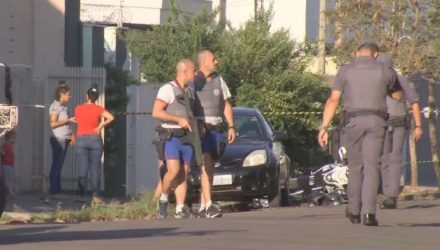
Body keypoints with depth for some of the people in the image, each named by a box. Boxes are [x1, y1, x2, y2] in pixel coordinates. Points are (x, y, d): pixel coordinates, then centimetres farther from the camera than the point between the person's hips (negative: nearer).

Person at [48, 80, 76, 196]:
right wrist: (68, 120, -15)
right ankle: (53, 189, -6)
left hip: (65, 139, 9)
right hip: (58, 139, -9)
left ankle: (57, 189, 10)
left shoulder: (63, 107, 17)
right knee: (56, 165, -7)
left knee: (59, 165, 9)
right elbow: (53, 123, -18)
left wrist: (71, 134, 13)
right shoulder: (55, 106, -10)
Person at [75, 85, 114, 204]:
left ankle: (81, 195, -2)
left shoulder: (78, 109, 1)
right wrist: (100, 126, -7)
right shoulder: (98, 109, -4)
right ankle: (95, 196, -2)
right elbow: (111, 117, -17)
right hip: (95, 139, -1)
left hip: (81, 139, 1)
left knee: (82, 169, 3)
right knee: (95, 168, 2)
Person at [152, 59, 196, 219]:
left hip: (187, 137, 7)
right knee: (174, 171, -20)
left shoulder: (189, 92, 17)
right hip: (171, 137, -7)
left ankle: (180, 209, 1)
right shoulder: (167, 89, -8)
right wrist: (179, 120, -19)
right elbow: (156, 113, -16)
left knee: (184, 174, 1)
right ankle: (163, 199, 1)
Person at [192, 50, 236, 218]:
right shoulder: (192, 81, -2)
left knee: (210, 167, 6)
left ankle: (202, 207, 11)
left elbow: (226, 105, 17)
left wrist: (231, 127, 8)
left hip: (216, 128, 6)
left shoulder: (218, 81, 15)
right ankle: (209, 205, -24)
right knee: (206, 165, -16)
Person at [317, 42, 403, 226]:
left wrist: (324, 127, -6)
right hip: (376, 121, -1)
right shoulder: (385, 71, 5)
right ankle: (368, 212, -18)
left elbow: (333, 100, -3)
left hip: (353, 121, 1)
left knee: (355, 167, 14)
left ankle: (354, 211, 23)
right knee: (371, 167, -4)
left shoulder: (345, 71, 4)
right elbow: (398, 96, 20)